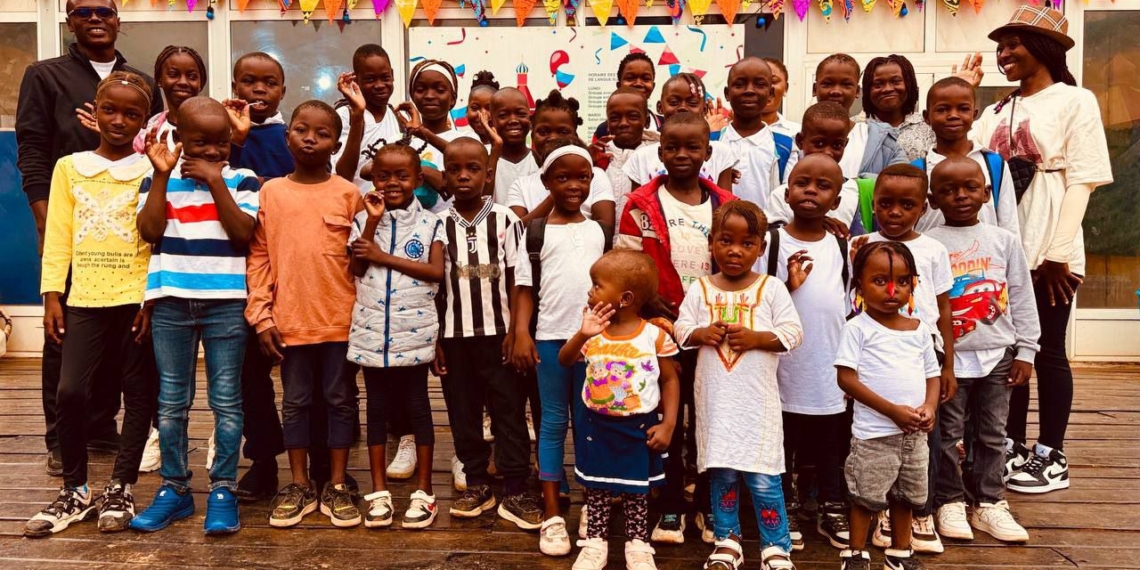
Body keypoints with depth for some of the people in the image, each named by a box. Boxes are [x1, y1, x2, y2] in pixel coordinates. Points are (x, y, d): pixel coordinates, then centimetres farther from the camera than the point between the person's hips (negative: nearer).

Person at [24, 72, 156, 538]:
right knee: (70, 392, -4)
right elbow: (58, 237, 9)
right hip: (84, 300, 2)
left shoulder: (152, 170, 1)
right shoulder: (69, 167, 10)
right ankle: (75, 490, 14)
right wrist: (51, 295, 1)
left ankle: (120, 489, 18)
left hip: (138, 299, -2)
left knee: (138, 395, 4)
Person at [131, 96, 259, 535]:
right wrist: (162, 174, -7)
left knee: (226, 400, 1)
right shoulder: (159, 180, 8)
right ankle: (174, 488, 21)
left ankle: (223, 491, 11)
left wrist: (214, 181, -11)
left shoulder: (242, 181, 4)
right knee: (171, 401, 9)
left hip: (226, 302, -2)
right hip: (171, 301, 2)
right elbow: (149, 231, -6)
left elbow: (242, 233, -9)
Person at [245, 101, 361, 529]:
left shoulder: (348, 193, -1)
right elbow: (258, 257, 3)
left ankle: (336, 487, 21)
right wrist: (261, 315, -3)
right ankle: (299, 486, 25)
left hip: (341, 319, -1)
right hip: (290, 319, 1)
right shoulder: (270, 191, 3)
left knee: (340, 400, 9)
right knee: (295, 402, 12)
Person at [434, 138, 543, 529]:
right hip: (454, 334, 2)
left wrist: (516, 330, -7)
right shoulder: (440, 224, 1)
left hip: (499, 332, -2)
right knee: (463, 413, 10)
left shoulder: (505, 219, -3)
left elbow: (516, 280, -2)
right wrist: (434, 337, 1)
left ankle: (515, 491, 10)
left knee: (510, 411, 2)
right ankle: (476, 484, 24)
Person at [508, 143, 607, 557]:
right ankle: (552, 515, 11)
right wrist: (521, 333, -13)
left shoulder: (596, 231, 9)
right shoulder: (536, 233, 0)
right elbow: (525, 288, -2)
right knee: (553, 423, 4)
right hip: (550, 337, -2)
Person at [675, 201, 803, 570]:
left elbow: (793, 332, -5)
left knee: (763, 477, 2)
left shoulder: (771, 289, -2)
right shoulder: (699, 290, 3)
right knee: (721, 473, 10)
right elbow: (681, 328, 4)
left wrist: (756, 337, -19)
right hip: (715, 398, 2)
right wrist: (701, 333, -16)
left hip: (757, 399, -2)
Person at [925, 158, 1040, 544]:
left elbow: (1022, 299, 7)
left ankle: (989, 503, 24)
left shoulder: (1005, 241, 5)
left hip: (998, 355, 3)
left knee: (992, 434, 12)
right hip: (948, 358, -3)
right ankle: (950, 502, 19)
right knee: (947, 434, 5)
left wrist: (1025, 351, 4)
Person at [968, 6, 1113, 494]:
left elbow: (1081, 181, -8)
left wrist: (1058, 252, -15)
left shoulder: (1075, 101, -1)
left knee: (1047, 351, 1)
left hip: (1048, 251, -5)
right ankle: (1012, 446, 21)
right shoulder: (997, 112, 15)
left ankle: (1051, 457, 12)